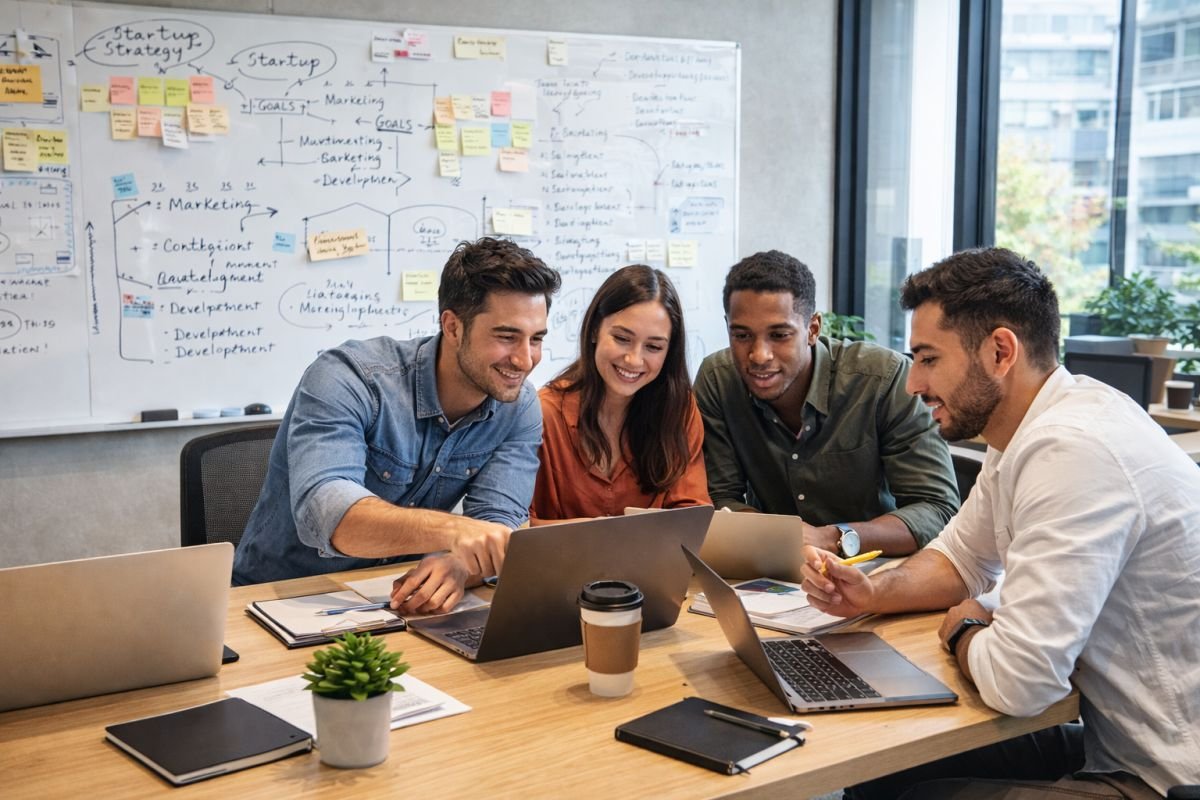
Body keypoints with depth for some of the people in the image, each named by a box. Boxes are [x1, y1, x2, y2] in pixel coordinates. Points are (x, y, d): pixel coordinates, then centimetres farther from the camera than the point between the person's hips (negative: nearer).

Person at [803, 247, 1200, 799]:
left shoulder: (1072, 451, -28)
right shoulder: (1021, 433, 4)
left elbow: (1016, 680, -30)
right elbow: (960, 559, 18)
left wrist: (963, 629, -8)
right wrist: (872, 594, -1)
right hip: (1118, 744, 8)